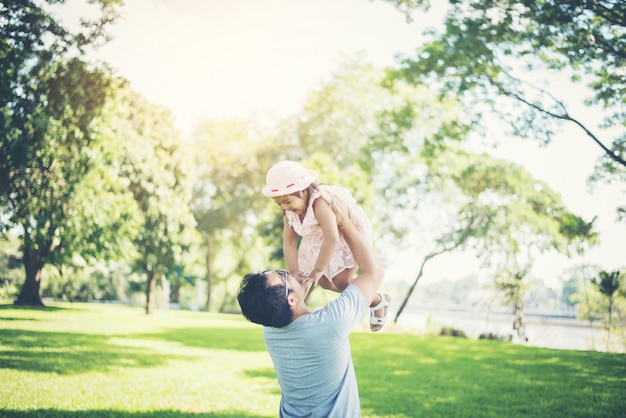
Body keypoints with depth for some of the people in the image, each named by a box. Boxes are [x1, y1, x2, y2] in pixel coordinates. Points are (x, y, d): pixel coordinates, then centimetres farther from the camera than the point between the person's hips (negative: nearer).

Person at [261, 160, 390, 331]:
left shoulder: (320, 204, -41)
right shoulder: (289, 211, -15)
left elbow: (332, 239, -49)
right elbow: (289, 242, -15)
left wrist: (317, 271, -45)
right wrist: (295, 273, -26)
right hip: (318, 239, 8)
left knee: (340, 281, -12)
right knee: (323, 281, 5)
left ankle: (378, 302, 13)